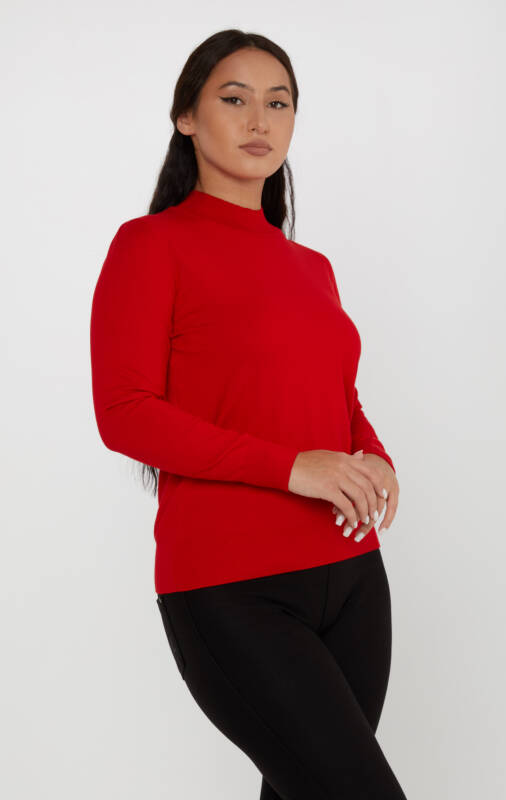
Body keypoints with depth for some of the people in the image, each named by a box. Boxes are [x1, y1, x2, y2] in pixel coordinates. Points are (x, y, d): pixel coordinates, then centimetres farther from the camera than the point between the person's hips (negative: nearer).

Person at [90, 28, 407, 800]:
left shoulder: (311, 267, 15)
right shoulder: (151, 243, -2)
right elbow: (125, 414, -10)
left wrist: (376, 465, -3)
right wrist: (290, 467, -19)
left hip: (350, 575, 6)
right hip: (232, 590, -6)